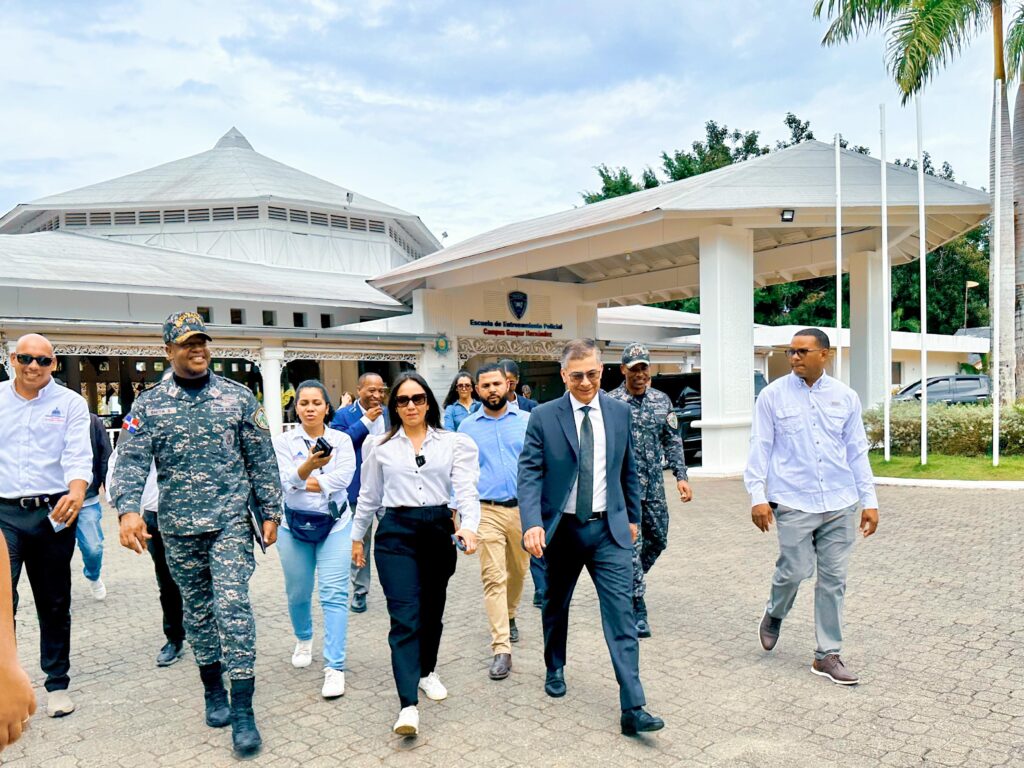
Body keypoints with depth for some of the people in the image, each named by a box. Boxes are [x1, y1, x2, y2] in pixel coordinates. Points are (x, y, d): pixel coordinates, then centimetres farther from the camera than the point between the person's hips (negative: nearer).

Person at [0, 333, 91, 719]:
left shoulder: (70, 403, 1)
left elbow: (79, 455, -12)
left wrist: (77, 492, -31)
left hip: (52, 513, -1)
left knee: (54, 604, 9)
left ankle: (57, 684, 23)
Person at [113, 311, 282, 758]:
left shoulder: (238, 397, 1)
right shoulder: (148, 405, 2)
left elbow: (261, 459, 3)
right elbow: (131, 461, -6)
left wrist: (269, 512, 2)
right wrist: (128, 509, -23)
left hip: (231, 521, -2)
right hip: (178, 527, 2)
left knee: (232, 606, -8)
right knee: (197, 608, 14)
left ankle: (242, 710, -1)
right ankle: (213, 690, 33)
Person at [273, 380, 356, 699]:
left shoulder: (341, 440, -2)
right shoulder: (284, 441, -2)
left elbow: (342, 479, -16)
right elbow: (287, 482, -18)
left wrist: (304, 484, -14)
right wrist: (311, 464, -37)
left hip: (334, 524, -1)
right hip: (295, 525, 1)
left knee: (334, 595, -8)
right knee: (298, 593, 14)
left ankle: (334, 668, -3)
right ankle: (304, 640, 43)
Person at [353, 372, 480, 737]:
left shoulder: (453, 443, 2)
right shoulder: (381, 446, 7)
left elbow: (466, 488, -8)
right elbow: (368, 497, 16)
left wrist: (469, 526, -24)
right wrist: (357, 536, 20)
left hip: (439, 530, 1)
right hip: (396, 532, -1)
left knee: (432, 611, 15)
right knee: (405, 617, -9)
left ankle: (427, 672, 40)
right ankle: (408, 705, -9)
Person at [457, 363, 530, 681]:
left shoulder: (526, 421, 2)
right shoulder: (467, 426, 4)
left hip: (523, 508, 1)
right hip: (487, 511, -1)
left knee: (518, 570, 17)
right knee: (493, 577, -6)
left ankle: (509, 616, 44)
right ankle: (502, 649, -2)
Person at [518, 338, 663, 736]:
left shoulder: (620, 412, 2)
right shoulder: (543, 417, -7)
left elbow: (628, 469, 12)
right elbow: (529, 474, -11)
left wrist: (633, 516, 16)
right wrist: (532, 524, -24)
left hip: (609, 528, 1)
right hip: (561, 529, 0)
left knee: (621, 613, -6)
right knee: (555, 606, 19)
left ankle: (632, 708, -1)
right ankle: (555, 669, 45)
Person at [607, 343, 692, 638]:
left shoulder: (662, 400, 6)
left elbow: (673, 440, 11)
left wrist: (681, 476, 4)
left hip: (654, 485, 5)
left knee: (658, 540, 14)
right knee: (632, 544, -4)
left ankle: (628, 580, 38)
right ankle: (638, 607, 6)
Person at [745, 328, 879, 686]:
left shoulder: (845, 397, 6)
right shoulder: (773, 395, -1)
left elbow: (857, 451, 10)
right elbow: (760, 448, -1)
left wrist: (869, 500, 8)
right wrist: (757, 496, -8)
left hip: (840, 504, 3)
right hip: (793, 502, -3)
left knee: (834, 579, 7)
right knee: (795, 570, -4)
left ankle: (828, 656, 20)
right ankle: (774, 614, 30)